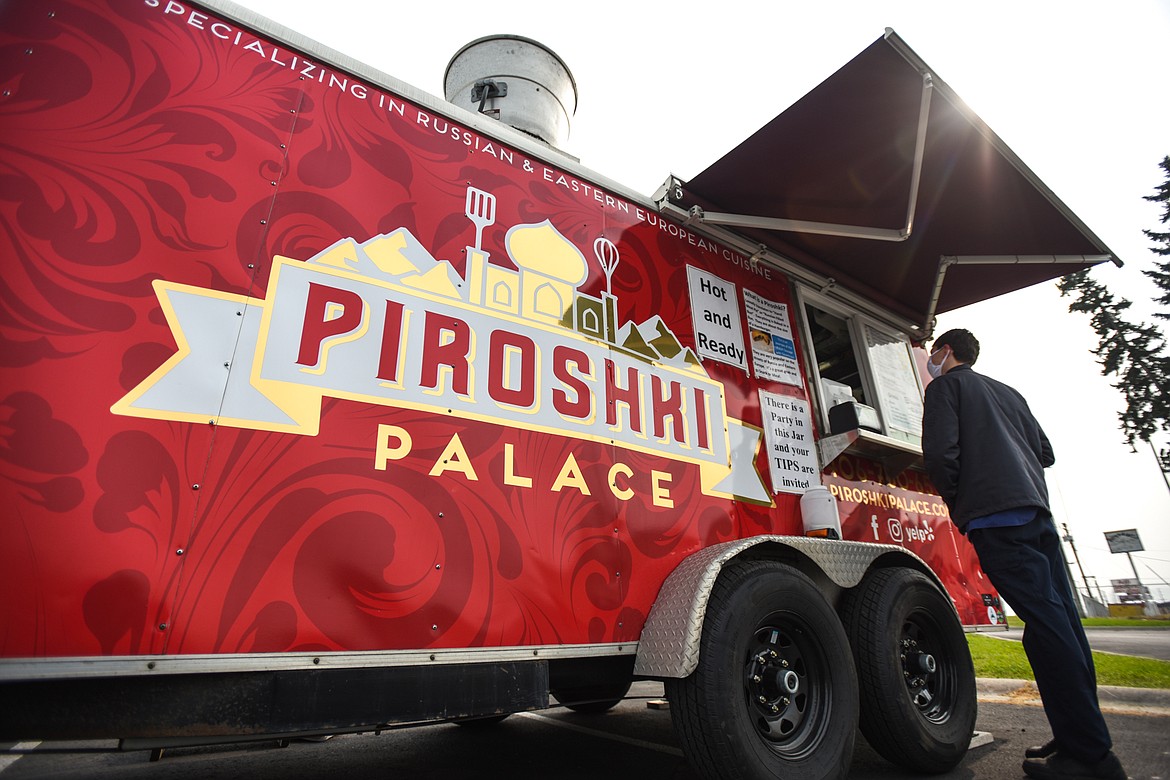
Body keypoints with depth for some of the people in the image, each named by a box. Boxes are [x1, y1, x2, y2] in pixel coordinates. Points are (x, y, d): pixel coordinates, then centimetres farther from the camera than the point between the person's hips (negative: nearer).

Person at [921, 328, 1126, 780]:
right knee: (1060, 620, 7)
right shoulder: (1008, 393, 27)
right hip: (1037, 509, 9)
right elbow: (1045, 452, 26)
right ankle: (1088, 738, 12)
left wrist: (956, 501, 4)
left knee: (1045, 621, -11)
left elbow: (940, 451, -10)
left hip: (995, 514, -8)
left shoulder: (945, 386, 3)